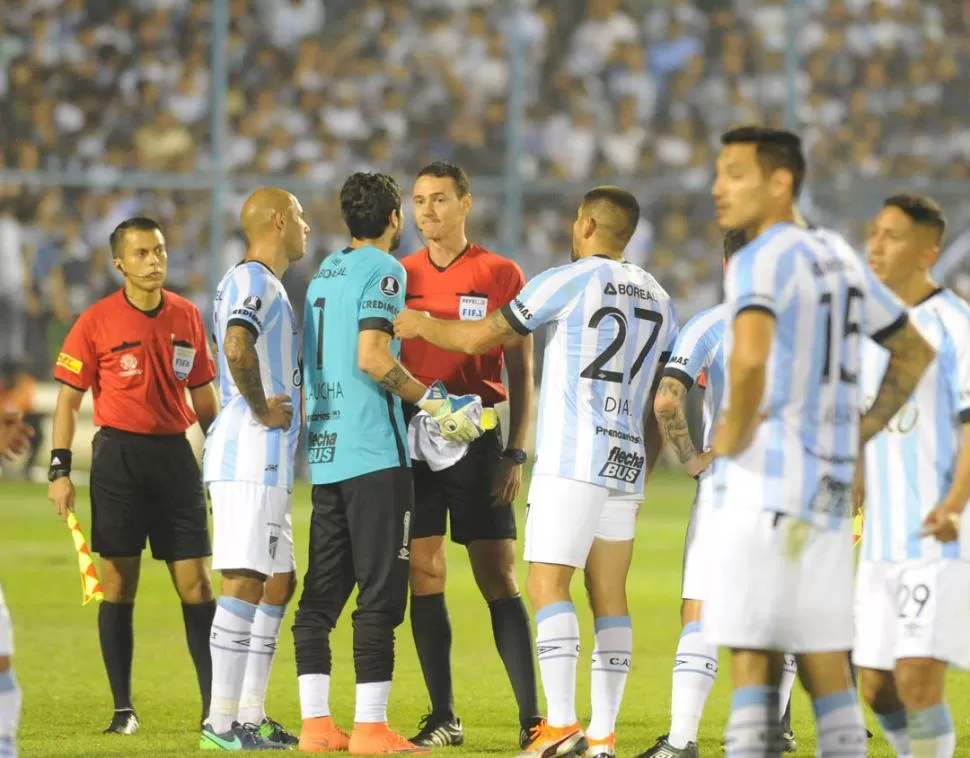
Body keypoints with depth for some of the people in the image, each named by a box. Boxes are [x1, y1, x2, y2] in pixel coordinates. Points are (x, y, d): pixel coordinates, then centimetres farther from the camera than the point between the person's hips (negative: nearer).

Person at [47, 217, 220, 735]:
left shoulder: (187, 317, 8)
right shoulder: (96, 322, -3)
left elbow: (203, 395, 17)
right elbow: (68, 397, -1)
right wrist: (59, 468, -7)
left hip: (174, 454, 3)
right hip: (117, 454, -3)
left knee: (195, 580, 0)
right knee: (118, 581, -1)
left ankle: (215, 705, 2)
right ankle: (122, 708, 5)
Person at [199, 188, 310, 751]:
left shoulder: (267, 284, 21)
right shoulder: (251, 281, -12)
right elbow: (237, 349, -31)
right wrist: (262, 408, -19)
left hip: (269, 462, 11)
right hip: (249, 456, -11)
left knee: (280, 582, 13)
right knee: (247, 582, -11)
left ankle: (252, 716, 16)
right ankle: (222, 722, -12)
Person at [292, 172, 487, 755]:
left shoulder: (326, 271, 17)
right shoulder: (383, 270, -7)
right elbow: (371, 357, -18)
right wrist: (433, 401, -12)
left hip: (325, 450, 8)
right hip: (375, 452, -8)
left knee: (323, 592, 8)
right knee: (381, 592, -6)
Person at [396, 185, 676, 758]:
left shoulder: (571, 280, -4)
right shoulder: (659, 300, 15)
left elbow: (480, 338, 1)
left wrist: (421, 325, 18)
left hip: (572, 461, -6)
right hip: (627, 464, 7)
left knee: (548, 583, -7)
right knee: (609, 595, 6)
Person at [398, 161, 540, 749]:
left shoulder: (500, 275, 2)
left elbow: (521, 373, 2)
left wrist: (516, 453, -6)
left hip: (478, 440, -3)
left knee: (499, 580, -5)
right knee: (424, 578, 2)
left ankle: (532, 716, -4)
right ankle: (443, 717, 8)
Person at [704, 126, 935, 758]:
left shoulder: (761, 260, -11)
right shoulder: (839, 257, 15)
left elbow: (750, 355, -31)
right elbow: (916, 351, 26)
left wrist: (732, 438, -16)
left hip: (768, 485, -8)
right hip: (829, 488, 8)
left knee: (754, 661, -8)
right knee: (825, 665, 10)